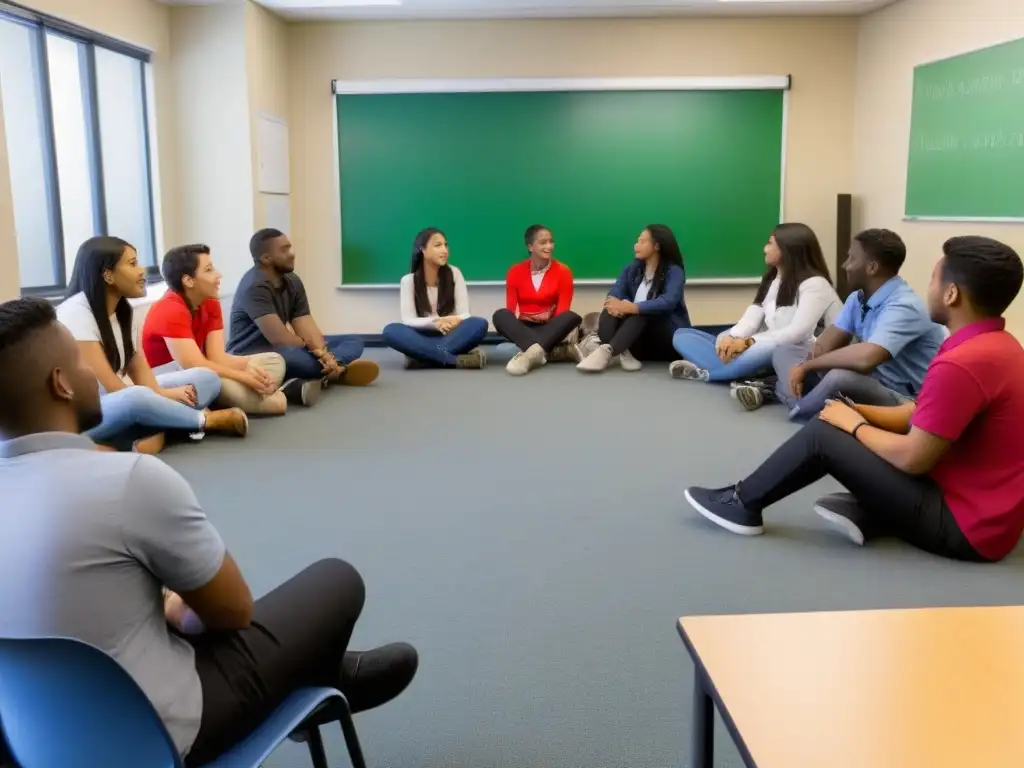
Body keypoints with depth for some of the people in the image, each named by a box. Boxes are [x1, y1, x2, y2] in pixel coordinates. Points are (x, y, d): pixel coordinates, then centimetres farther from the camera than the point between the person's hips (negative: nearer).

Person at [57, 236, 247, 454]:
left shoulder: (124, 310, 7)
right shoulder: (75, 313, -18)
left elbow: (140, 371, 0)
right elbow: (108, 385, -23)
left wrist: (160, 394, -21)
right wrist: (162, 396, -17)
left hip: (120, 399, 8)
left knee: (206, 378, -3)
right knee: (136, 398, -40)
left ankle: (155, 431, -27)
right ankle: (206, 419, -14)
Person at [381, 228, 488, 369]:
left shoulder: (454, 273, 0)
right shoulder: (409, 280, -2)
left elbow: (464, 314, -5)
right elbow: (408, 320, -11)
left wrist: (456, 320, -30)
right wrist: (434, 322, -30)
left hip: (451, 336, 1)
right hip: (423, 338, 0)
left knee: (479, 324, -29)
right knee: (391, 331, -32)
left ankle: (422, 356, -38)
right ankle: (456, 359, -43)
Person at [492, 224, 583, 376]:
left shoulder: (563, 271, -1)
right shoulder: (515, 272, 1)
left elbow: (562, 311, -6)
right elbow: (511, 309, -1)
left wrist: (548, 317, -25)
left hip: (550, 328, -1)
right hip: (524, 328, 1)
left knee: (573, 317, -30)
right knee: (500, 315, -29)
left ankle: (530, 353, -45)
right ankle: (556, 351, -46)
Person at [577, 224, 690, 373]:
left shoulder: (674, 271, -9)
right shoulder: (632, 268, 9)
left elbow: (667, 302, -27)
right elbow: (614, 294, -7)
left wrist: (632, 307, -40)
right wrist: (615, 302, -33)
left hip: (670, 338, -5)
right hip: (639, 341, 5)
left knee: (641, 313, -33)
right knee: (610, 311, -21)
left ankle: (606, 351, -52)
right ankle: (623, 353, -45)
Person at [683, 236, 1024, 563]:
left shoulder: (960, 364, -26)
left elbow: (913, 458, -21)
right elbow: (921, 416, 11)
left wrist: (855, 426, -4)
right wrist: (860, 413, 1)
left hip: (965, 526, -10)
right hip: (989, 511, 10)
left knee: (823, 433, -7)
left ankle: (742, 504, 11)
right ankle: (866, 514, 2)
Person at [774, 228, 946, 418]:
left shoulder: (903, 307, -24)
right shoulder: (858, 298, 4)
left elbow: (865, 358, -40)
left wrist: (808, 365, -25)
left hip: (904, 400, -9)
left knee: (840, 377, -40)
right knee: (784, 353, 6)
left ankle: (803, 411, -10)